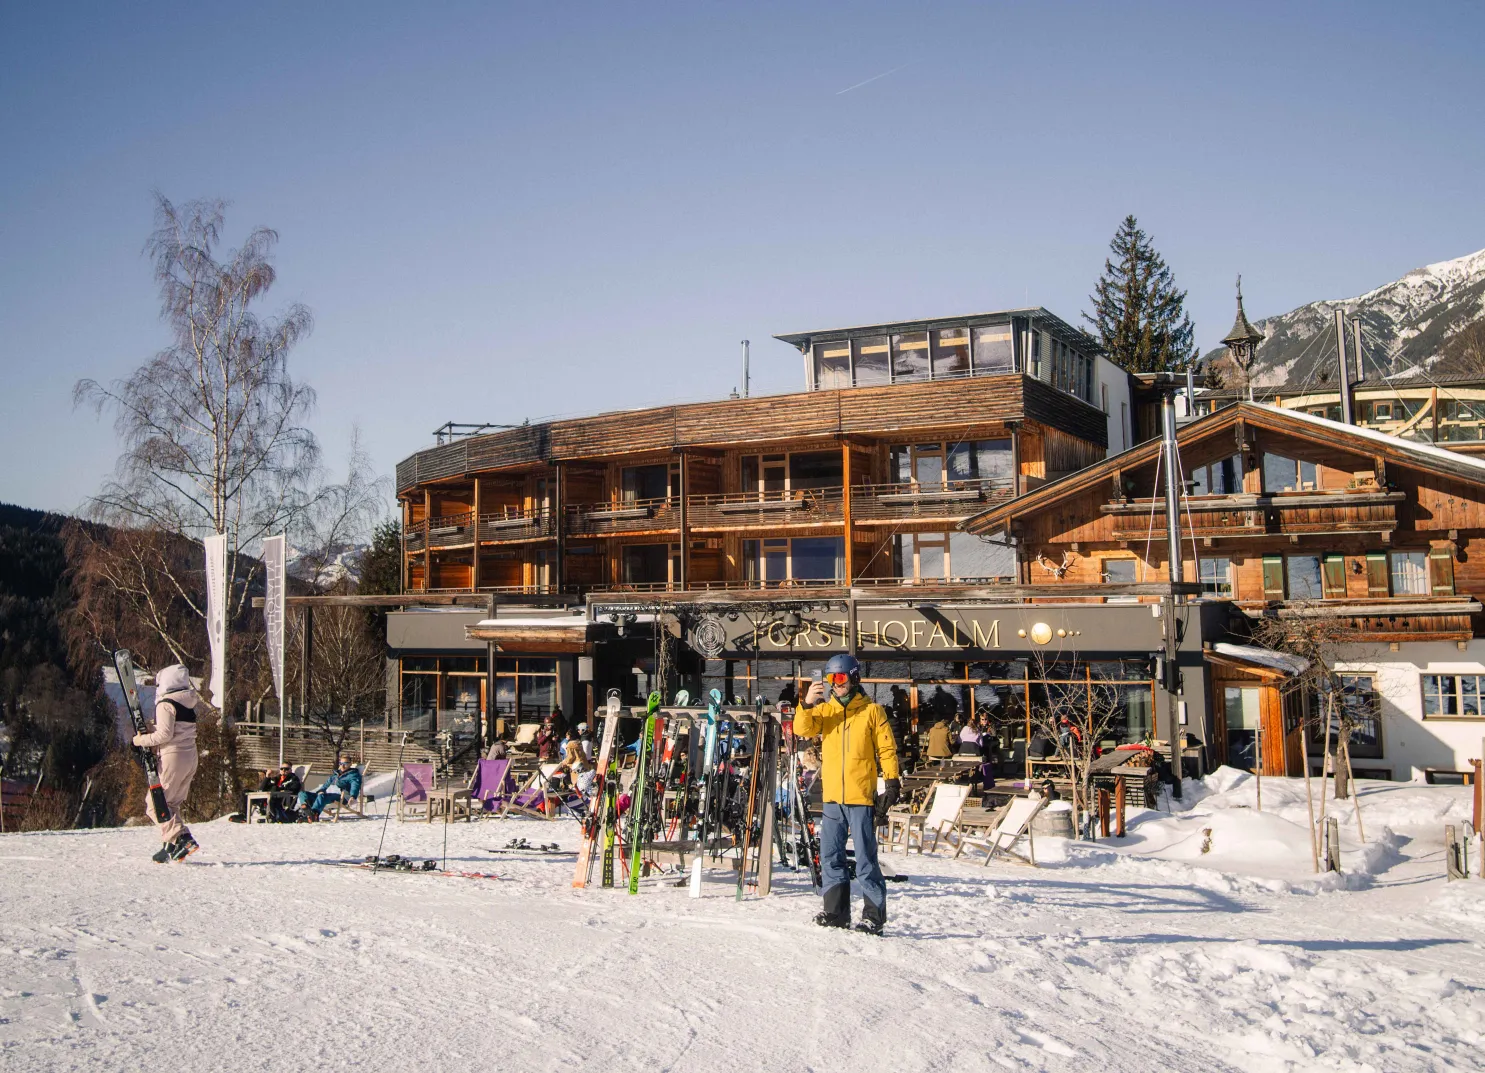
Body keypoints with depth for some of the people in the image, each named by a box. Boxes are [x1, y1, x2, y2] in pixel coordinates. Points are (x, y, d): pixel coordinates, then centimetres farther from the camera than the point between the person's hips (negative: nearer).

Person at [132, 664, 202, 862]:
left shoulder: (166, 704, -11)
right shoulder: (190, 703, 13)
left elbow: (166, 733, -19)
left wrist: (143, 740, -5)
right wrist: (152, 734, 15)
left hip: (173, 757, -8)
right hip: (190, 756, 8)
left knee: (156, 803, -1)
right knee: (171, 804, 15)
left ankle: (182, 838, -15)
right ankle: (171, 845, 12)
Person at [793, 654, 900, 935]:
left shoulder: (872, 711, 1)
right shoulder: (825, 709, 11)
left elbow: (887, 748, 1)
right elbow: (803, 730, -4)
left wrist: (892, 781, -7)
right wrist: (807, 705, -21)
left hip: (861, 796, -5)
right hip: (832, 796, 5)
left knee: (865, 858, -4)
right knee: (830, 857, 8)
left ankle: (875, 914, 3)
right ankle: (837, 912, 17)